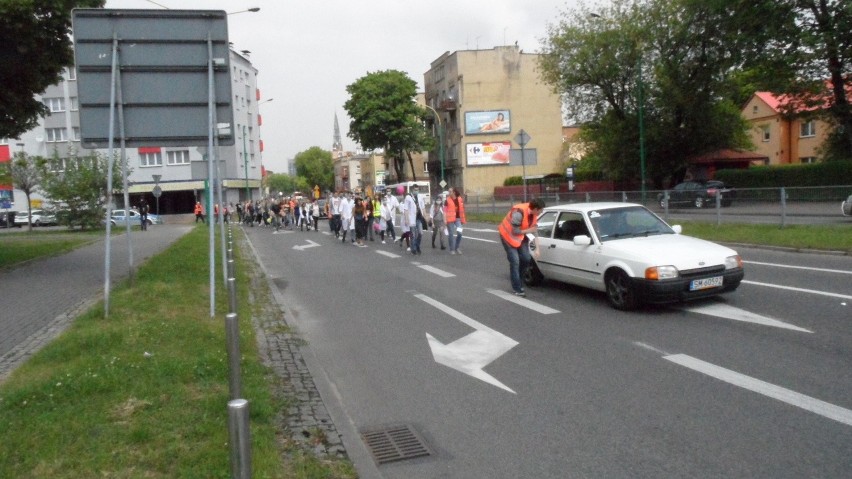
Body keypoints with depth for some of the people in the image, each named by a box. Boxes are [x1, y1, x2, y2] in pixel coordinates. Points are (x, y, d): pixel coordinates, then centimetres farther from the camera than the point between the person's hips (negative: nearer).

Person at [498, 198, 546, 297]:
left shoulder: (533, 213, -9)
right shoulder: (519, 212, -33)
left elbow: (535, 230, -1)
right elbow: (514, 231, -28)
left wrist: (537, 248, -2)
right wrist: (529, 230, -20)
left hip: (520, 236, 7)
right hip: (508, 235, -7)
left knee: (526, 259, 2)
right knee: (515, 261, -9)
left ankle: (515, 277, 26)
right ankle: (517, 289, -1)